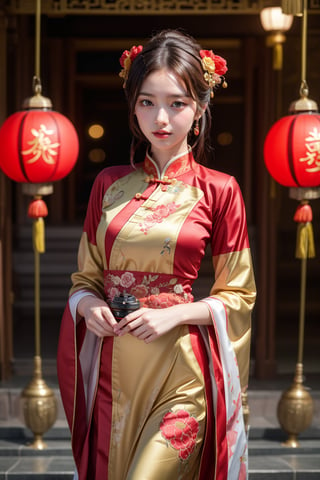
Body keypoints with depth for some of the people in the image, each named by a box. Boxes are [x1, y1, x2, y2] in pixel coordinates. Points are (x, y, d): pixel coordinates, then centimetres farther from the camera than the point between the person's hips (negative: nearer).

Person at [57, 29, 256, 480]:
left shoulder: (219, 190, -4)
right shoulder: (109, 183, 6)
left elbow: (238, 295, 0)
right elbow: (85, 278, 13)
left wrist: (172, 315, -14)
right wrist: (90, 306, -9)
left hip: (180, 366, -3)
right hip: (111, 365, 3)